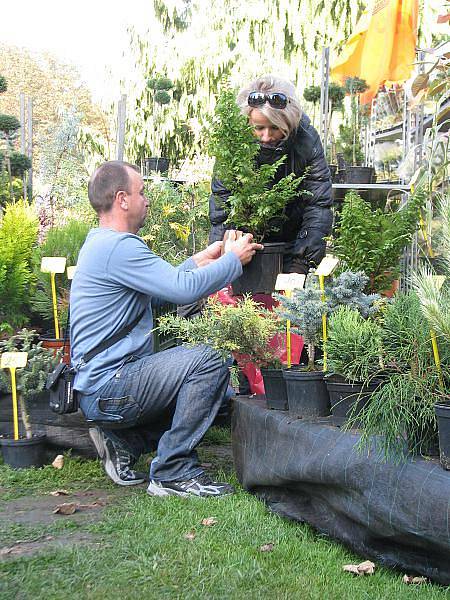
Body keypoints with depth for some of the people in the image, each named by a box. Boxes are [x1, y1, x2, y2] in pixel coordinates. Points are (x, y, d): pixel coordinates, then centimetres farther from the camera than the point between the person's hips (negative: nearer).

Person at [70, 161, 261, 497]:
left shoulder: (101, 243, 17)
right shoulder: (118, 246, -18)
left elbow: (161, 291, 24)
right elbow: (184, 289, -24)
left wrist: (198, 262, 21)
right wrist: (234, 259, -9)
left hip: (97, 388, 11)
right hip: (108, 387, -11)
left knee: (199, 387, 19)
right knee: (209, 363, -20)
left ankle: (125, 442, 11)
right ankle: (173, 473, -12)